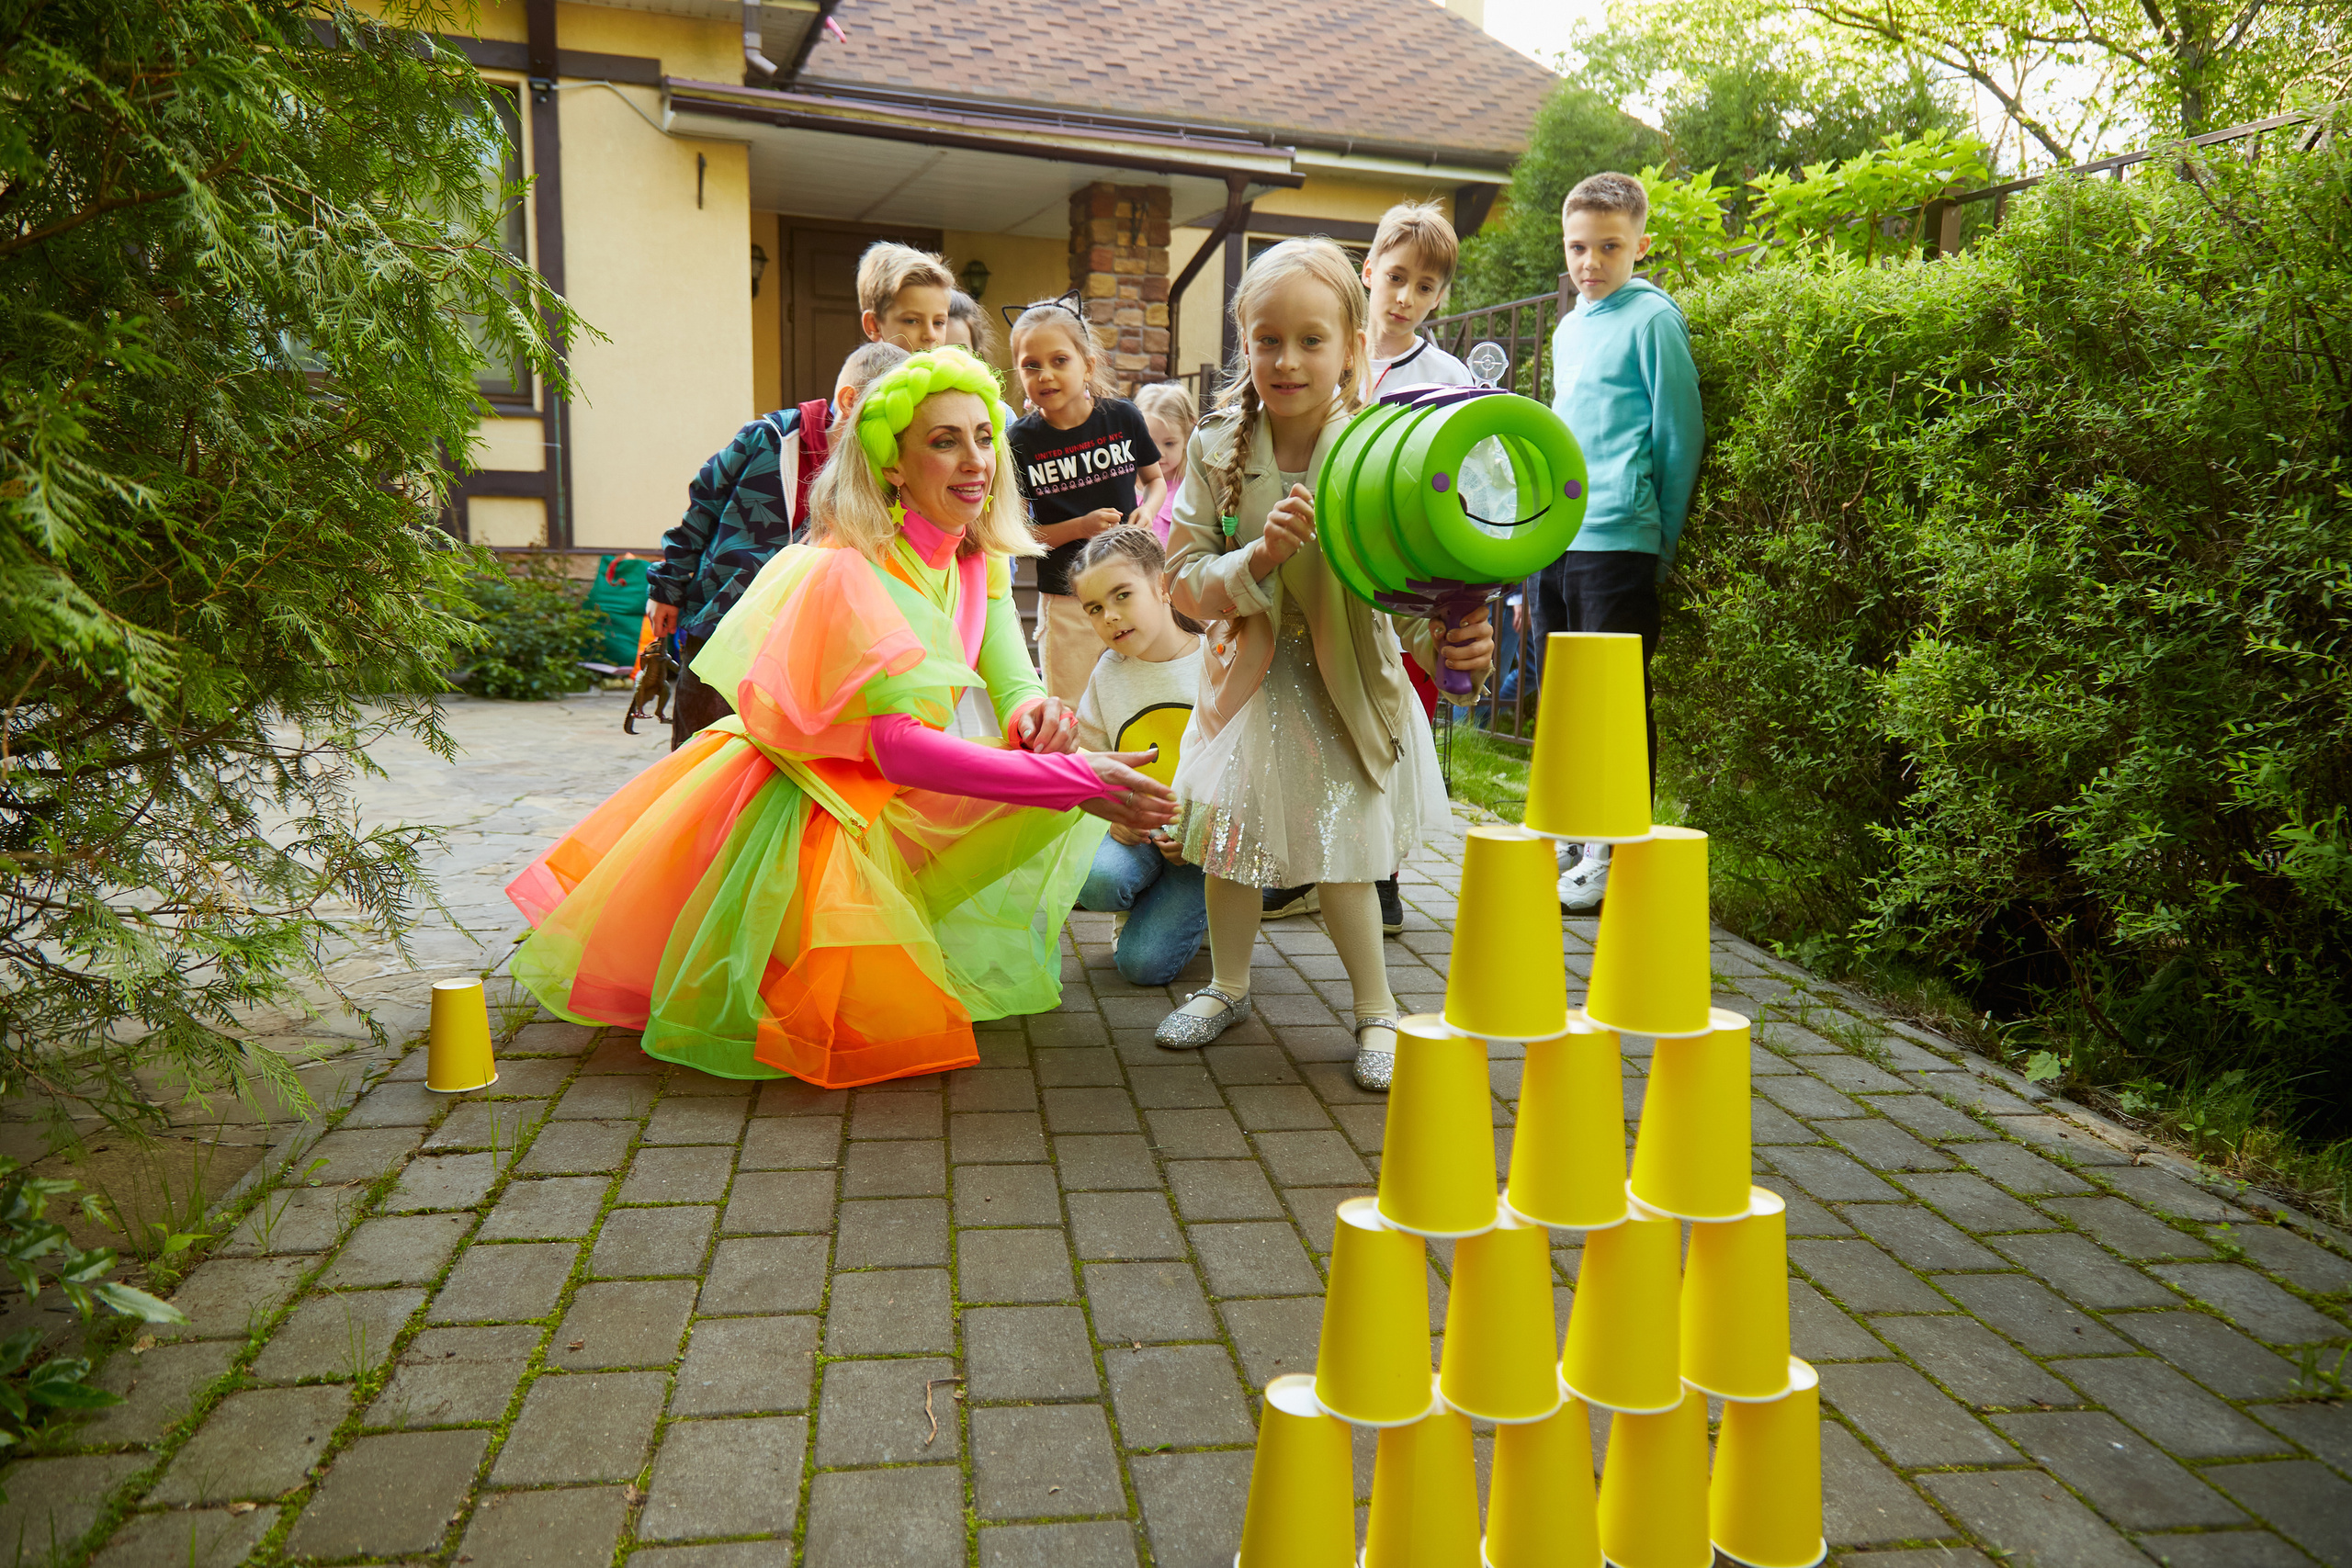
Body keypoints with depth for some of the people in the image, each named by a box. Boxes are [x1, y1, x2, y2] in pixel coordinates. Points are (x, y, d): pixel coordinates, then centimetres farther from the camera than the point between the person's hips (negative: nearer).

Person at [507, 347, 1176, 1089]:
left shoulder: (977, 563, -1)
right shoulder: (844, 570, -27)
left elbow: (1014, 685, -4)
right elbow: (896, 743, -34)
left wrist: (1037, 714, -31)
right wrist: (1073, 782, -38)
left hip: (890, 806, 8)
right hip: (807, 811, -8)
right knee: (896, 1032, -20)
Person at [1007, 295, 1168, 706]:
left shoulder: (1123, 417, -2)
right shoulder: (1022, 440, -6)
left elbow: (1155, 478, 15)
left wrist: (1148, 510, -6)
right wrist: (1080, 527, -17)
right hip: (1065, 598, -1)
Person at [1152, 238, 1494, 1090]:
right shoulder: (1218, 448, -10)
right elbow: (1185, 578, -12)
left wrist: (1446, 639, -40)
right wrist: (1258, 558, -31)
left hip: (1344, 681, -3)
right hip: (1249, 676, 3)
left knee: (1341, 855, 4)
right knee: (1228, 837, 16)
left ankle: (1376, 1008, 26)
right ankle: (1228, 985, 39)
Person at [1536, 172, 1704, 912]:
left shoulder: (1652, 317, -5)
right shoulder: (1569, 327, 18)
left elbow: (1679, 434, -5)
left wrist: (1662, 540, -4)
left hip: (1618, 540, -8)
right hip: (1555, 540, 8)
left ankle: (1617, 857, 6)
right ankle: (1567, 840, 24)